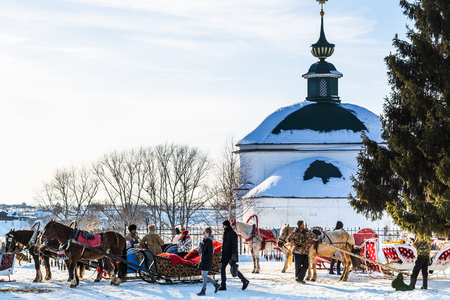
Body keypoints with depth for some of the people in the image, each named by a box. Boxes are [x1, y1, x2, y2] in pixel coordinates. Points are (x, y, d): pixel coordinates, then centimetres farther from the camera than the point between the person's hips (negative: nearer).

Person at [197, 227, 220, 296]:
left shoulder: (209, 242, -15)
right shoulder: (205, 240, 12)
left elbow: (210, 253, -19)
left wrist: (203, 258, -20)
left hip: (207, 261, -9)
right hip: (203, 261, 9)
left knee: (204, 275, -4)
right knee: (204, 275, 12)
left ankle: (203, 291, 3)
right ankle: (216, 284, 21)